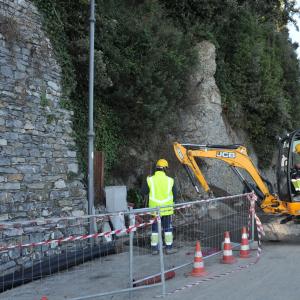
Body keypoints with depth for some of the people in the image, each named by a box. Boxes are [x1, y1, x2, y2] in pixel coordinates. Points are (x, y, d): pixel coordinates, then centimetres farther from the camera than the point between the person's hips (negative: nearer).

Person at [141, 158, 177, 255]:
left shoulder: (150, 180, -8)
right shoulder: (170, 180, -6)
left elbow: (143, 192, 1)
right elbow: (175, 195, 2)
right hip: (167, 209, 0)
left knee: (155, 229, 11)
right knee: (168, 229, 11)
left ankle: (154, 248, 14)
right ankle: (169, 248, 15)